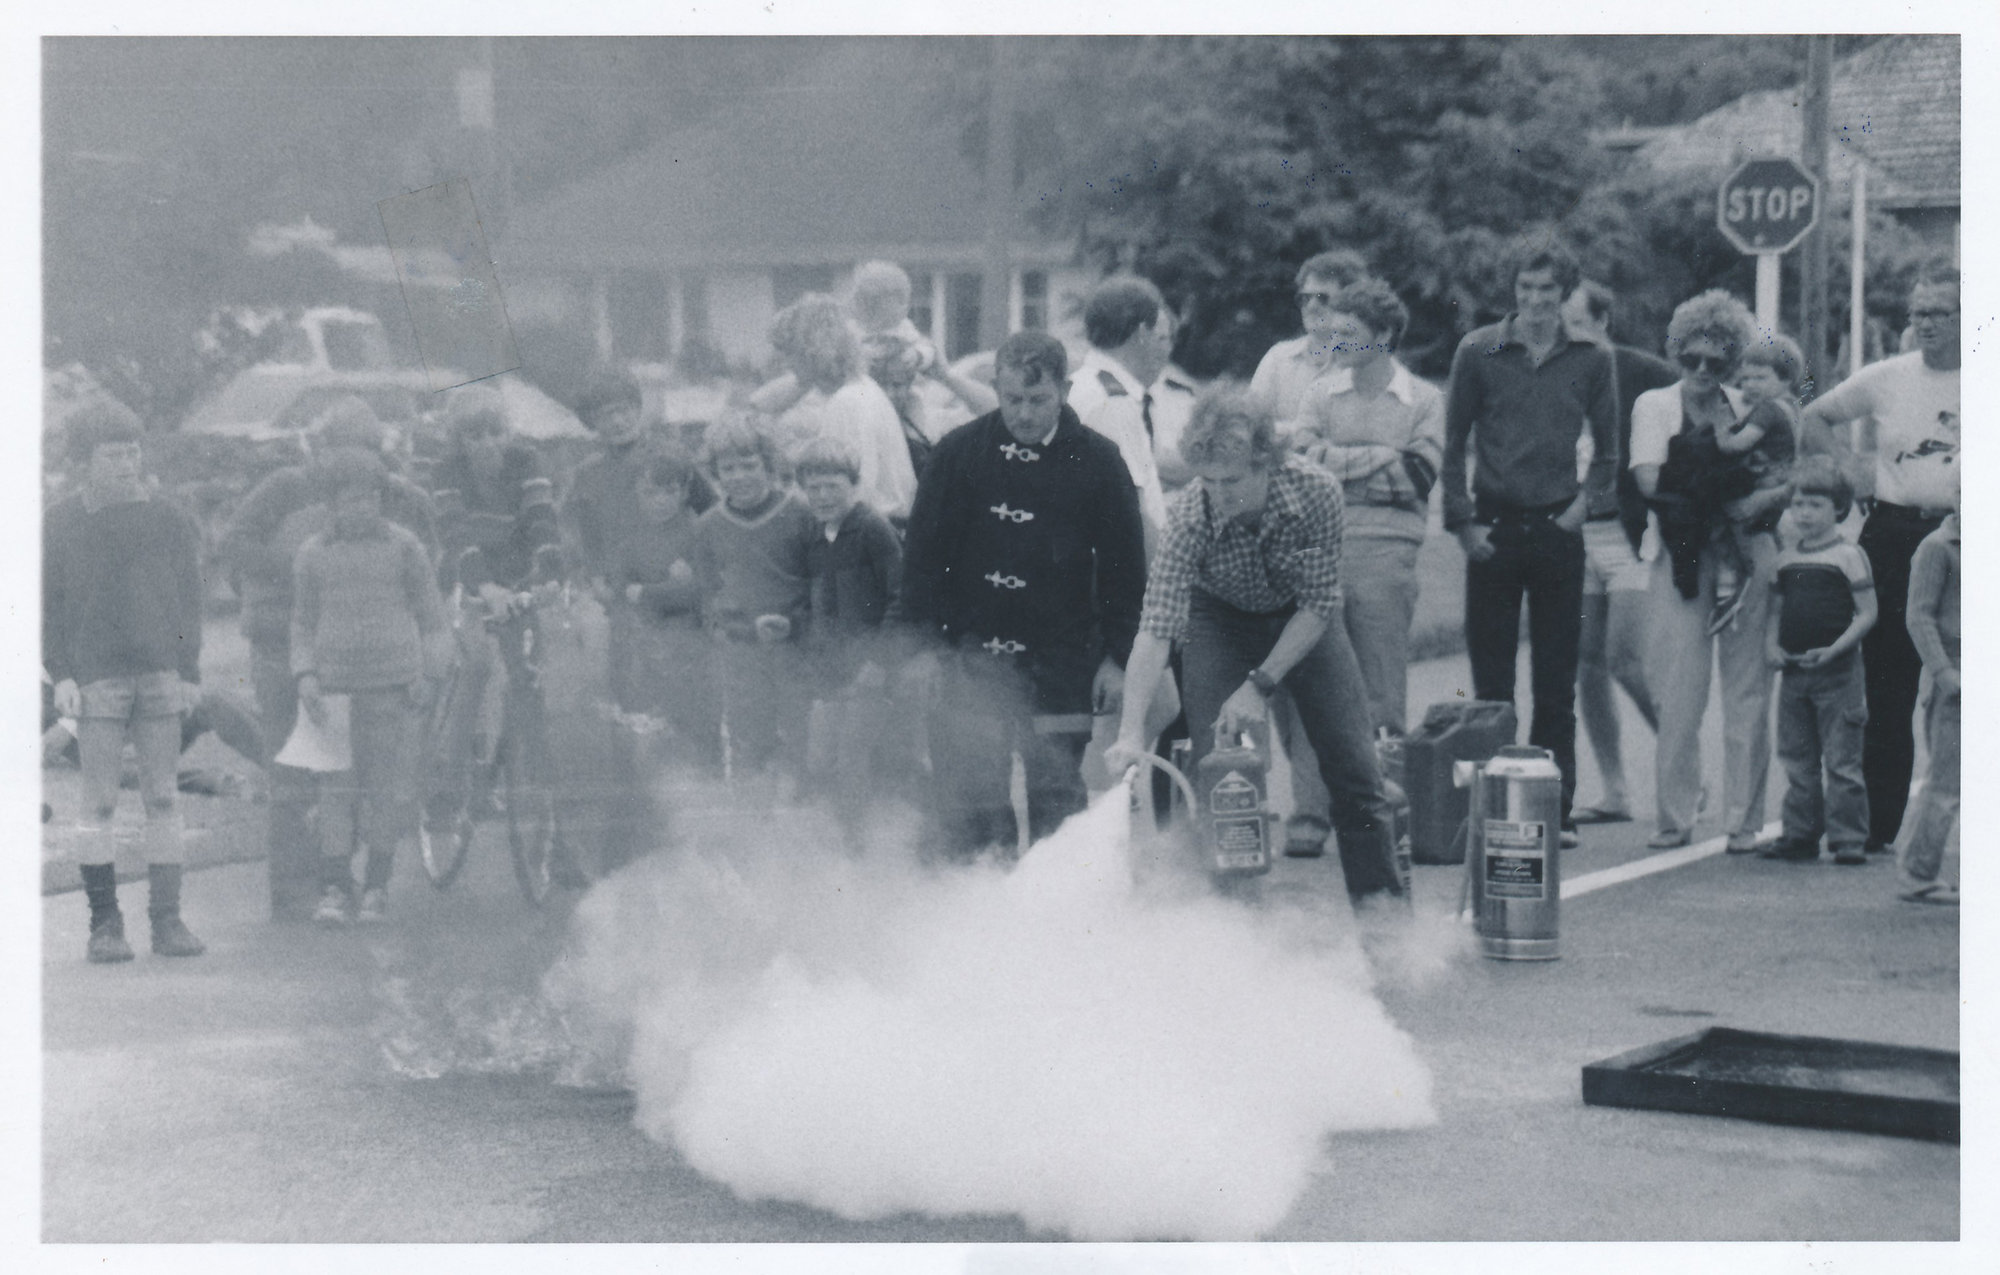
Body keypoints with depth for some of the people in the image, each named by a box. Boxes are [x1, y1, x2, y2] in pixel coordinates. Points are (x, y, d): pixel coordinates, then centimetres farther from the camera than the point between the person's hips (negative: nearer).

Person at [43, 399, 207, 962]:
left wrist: (190, 673, 5)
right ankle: (105, 922, 3)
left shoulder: (170, 521, 8)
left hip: (160, 675, 2)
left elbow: (189, 599, 12)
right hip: (96, 678, -1)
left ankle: (167, 919, 5)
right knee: (99, 801, -3)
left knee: (162, 798, 1)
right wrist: (60, 674, -4)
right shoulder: (59, 525, 5)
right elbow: (47, 605, 6)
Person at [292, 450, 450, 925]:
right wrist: (305, 675, 0)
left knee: (388, 783, 0)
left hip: (393, 683, -1)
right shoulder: (313, 554, 10)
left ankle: (377, 887, 10)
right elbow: (303, 623, 15)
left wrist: (428, 674, 2)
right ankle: (334, 889, -4)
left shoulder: (404, 548, 6)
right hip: (335, 683, 1)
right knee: (336, 784, -5)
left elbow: (431, 615, 11)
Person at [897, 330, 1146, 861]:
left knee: (1055, 796, 2)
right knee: (963, 799, 1)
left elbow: (1125, 567, 6)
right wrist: (925, 643, 1)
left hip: (1060, 667, -1)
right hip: (970, 661, 1)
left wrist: (1116, 657, 3)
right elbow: (923, 552, 6)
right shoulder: (959, 452, 2)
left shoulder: (1098, 460, 0)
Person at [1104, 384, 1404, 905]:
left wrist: (1260, 685, -27)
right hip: (1222, 618, -1)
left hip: (1302, 619, 1)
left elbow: (1320, 605, -22)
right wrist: (1131, 733, -46)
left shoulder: (1316, 491, -31)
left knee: (1352, 762, -2)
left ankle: (1381, 898, 12)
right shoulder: (1191, 516, -32)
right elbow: (1155, 628, -37)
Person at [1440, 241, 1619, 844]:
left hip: (1558, 529, 1)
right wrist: (1462, 521, -3)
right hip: (1493, 528, -1)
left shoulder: (1591, 360, 4)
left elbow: (1607, 447, 14)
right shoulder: (1479, 352, 1)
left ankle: (1556, 810, 8)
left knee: (1557, 682, 3)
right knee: (1490, 679, 2)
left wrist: (1587, 502, 1)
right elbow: (1454, 443, 4)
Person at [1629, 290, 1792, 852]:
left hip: (1749, 552, 2)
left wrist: (1763, 499, -12)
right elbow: (1651, 480, -6)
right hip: (1683, 557, -1)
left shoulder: (1750, 408, 14)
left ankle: (1744, 820, 5)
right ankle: (1675, 817, 3)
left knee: (1748, 690, 0)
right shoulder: (1654, 404, 10)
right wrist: (1725, 495, -10)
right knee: (1680, 694, -5)